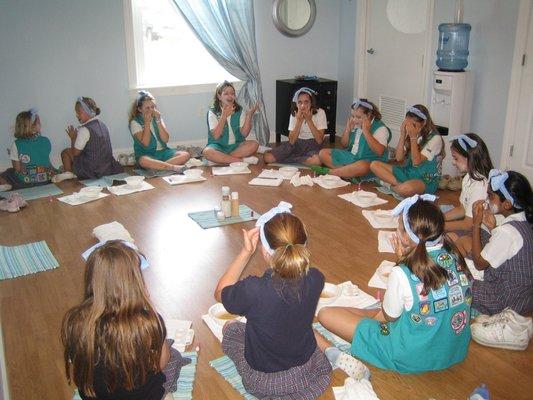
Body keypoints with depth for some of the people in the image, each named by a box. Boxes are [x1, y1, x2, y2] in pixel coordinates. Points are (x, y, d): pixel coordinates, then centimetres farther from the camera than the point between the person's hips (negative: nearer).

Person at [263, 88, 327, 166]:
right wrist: (299, 121, -19)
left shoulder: (320, 113, -10)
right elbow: (292, 141, -10)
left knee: (317, 160, -42)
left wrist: (309, 120, -21)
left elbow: (319, 140, -17)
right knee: (267, 157, -19)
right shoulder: (294, 114, -1)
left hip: (313, 145, -2)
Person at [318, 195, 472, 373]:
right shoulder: (456, 257, -12)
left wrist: (402, 259, -12)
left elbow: (389, 317, -9)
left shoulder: (402, 274, -29)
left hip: (413, 359, -6)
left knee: (326, 314, -6)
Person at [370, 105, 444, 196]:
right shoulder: (410, 134, 3)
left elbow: (416, 162, -19)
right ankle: (399, 185, -19)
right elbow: (399, 158, -2)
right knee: (374, 165, -9)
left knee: (406, 189, -42)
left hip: (426, 180, -7)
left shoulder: (435, 138, -14)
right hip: (408, 172, 7)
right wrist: (403, 135, -10)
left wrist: (413, 137, -20)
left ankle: (391, 185, -9)